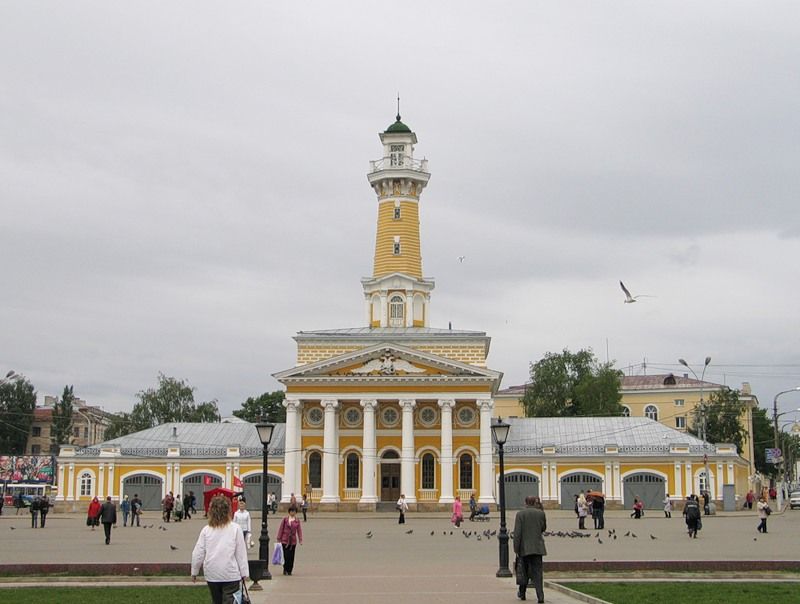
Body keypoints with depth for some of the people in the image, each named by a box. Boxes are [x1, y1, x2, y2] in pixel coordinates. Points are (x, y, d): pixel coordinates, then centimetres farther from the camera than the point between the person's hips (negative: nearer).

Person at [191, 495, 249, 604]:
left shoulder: (206, 530, -2)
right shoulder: (235, 528, -7)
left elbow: (197, 554, 0)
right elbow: (241, 553, -4)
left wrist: (194, 572, 14)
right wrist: (244, 573, 4)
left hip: (211, 575, 3)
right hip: (231, 574, -3)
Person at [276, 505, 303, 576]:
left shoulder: (297, 521, 6)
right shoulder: (285, 520, 1)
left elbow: (299, 530, 5)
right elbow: (281, 529, 2)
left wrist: (300, 540, -2)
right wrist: (279, 538, 0)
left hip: (293, 541, 2)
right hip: (285, 540, -2)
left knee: (291, 557, 4)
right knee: (286, 555, -8)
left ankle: (289, 571, 14)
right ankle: (285, 569, 8)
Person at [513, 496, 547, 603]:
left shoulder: (520, 514, -7)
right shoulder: (541, 513, 0)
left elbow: (517, 532, -10)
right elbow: (543, 528, 13)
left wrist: (516, 548, -6)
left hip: (525, 548, -1)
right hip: (538, 547, 1)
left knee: (525, 571, 14)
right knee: (537, 572, 0)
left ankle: (522, 593, 26)